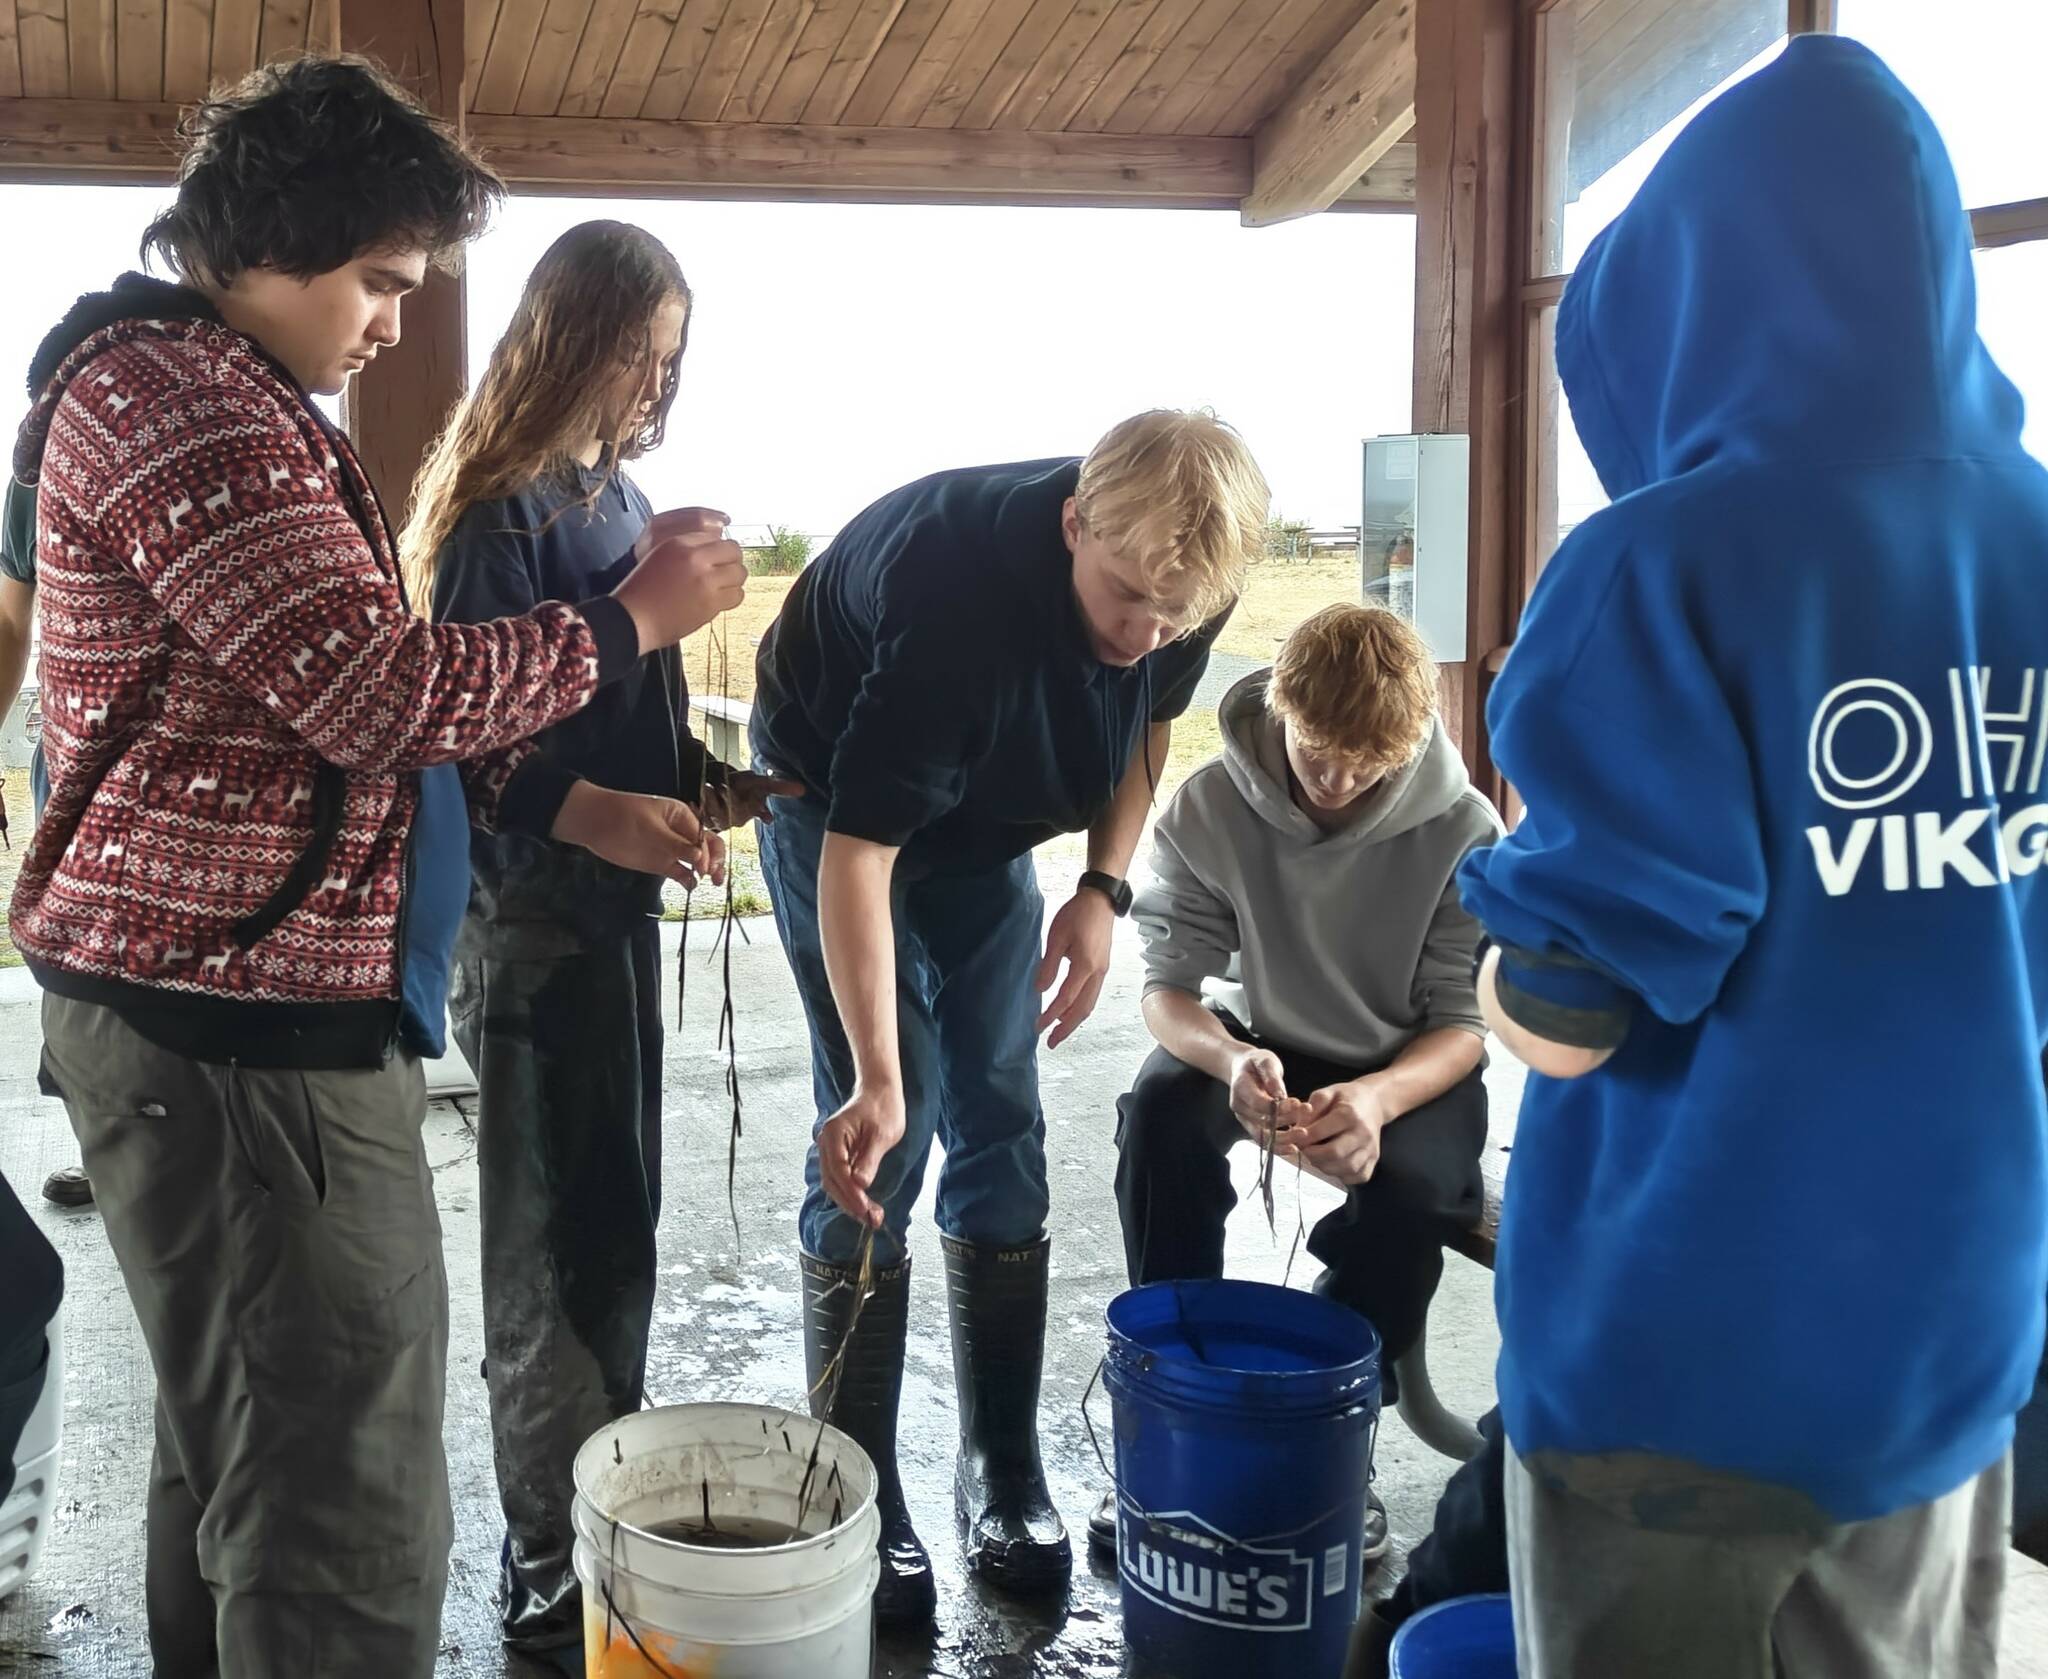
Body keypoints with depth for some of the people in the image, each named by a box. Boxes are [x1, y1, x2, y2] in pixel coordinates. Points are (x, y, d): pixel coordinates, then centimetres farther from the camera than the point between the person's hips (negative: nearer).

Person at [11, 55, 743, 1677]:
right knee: (350, 1537, -6)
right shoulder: (173, 390, -14)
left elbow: (337, 700, 23)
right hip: (247, 1031, -11)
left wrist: (561, 801, 14)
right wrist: (632, 618, -7)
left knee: (235, 1456, 20)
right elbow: (379, 688, -20)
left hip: (222, 1012, 11)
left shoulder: (228, 396, 21)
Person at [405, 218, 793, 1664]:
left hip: (611, 911, 9)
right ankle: (554, 1576, 17)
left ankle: (595, 1522, 34)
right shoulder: (503, 517, -16)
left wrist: (722, 784, 0)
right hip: (537, 923, -9)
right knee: (568, 1250, 1)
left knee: (609, 1233, 18)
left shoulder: (614, 498, 10)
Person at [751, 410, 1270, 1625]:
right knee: (885, 1140, -10)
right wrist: (877, 1083, -45)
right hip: (833, 793, -5)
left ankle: (1006, 1477, 15)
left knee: (1004, 1135, 3)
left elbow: (1151, 718, 2)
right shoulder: (959, 589, -39)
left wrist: (1104, 889, -9)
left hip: (989, 818, 5)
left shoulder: (1184, 582, -20)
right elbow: (858, 849, -39)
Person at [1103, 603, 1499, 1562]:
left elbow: (1462, 1021, -16)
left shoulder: (1462, 831, -19)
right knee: (1160, 1113, -30)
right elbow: (1169, 987, -14)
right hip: (1267, 1047, 2)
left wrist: (1378, 1097, -40)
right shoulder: (1210, 810, -17)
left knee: (1410, 1181, -34)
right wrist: (1233, 1061, -39)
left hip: (1412, 1069, -1)